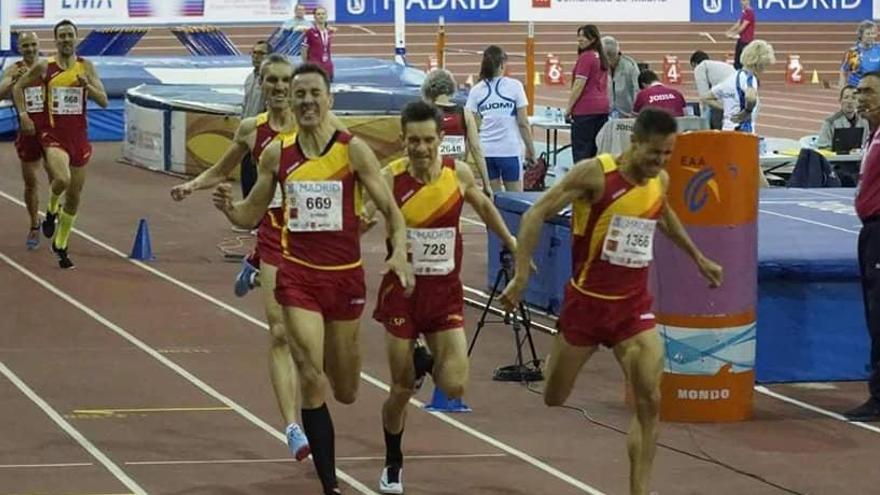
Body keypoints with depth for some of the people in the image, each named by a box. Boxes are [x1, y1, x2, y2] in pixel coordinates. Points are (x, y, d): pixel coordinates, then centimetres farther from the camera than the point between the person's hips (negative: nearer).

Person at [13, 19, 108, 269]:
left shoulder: (86, 67, 2)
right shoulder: (44, 67, -3)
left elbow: (103, 101, -1)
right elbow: (18, 87, 10)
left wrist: (87, 86, -19)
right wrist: (23, 115, -1)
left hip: (79, 136, 3)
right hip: (54, 135, -3)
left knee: (74, 196, 9)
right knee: (62, 179, -31)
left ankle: (60, 245, 26)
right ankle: (52, 208, 3)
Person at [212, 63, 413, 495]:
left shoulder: (354, 150, -7)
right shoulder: (276, 154, 0)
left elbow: (390, 209, -4)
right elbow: (250, 215, 9)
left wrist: (399, 252, -21)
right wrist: (229, 207, -14)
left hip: (346, 276, 0)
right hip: (298, 276, 0)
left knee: (346, 392, 12)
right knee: (312, 381, -13)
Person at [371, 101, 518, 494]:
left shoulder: (459, 174, -5)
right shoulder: (391, 178, -13)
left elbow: (482, 204, 16)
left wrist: (509, 240, 27)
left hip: (445, 290, 2)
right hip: (402, 289, -2)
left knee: (454, 388, -10)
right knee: (401, 388, 5)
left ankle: (431, 366, 27)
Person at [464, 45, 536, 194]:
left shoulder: (476, 91, 3)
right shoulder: (514, 86, -4)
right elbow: (523, 123, -4)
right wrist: (530, 149, 4)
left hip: (485, 152, 3)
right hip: (510, 150, -3)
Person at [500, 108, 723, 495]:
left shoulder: (660, 181, 3)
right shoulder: (595, 173, -16)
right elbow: (536, 215, -14)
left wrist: (698, 258, 35)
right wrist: (521, 277, -21)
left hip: (634, 305, 4)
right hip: (587, 300, -4)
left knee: (649, 401, -10)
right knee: (552, 401, 7)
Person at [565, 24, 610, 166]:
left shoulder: (585, 57, -11)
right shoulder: (602, 58, 13)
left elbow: (579, 86, -14)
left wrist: (568, 108, -9)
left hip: (585, 108, -8)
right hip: (603, 107, 8)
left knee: (581, 150, -6)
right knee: (597, 149, 8)